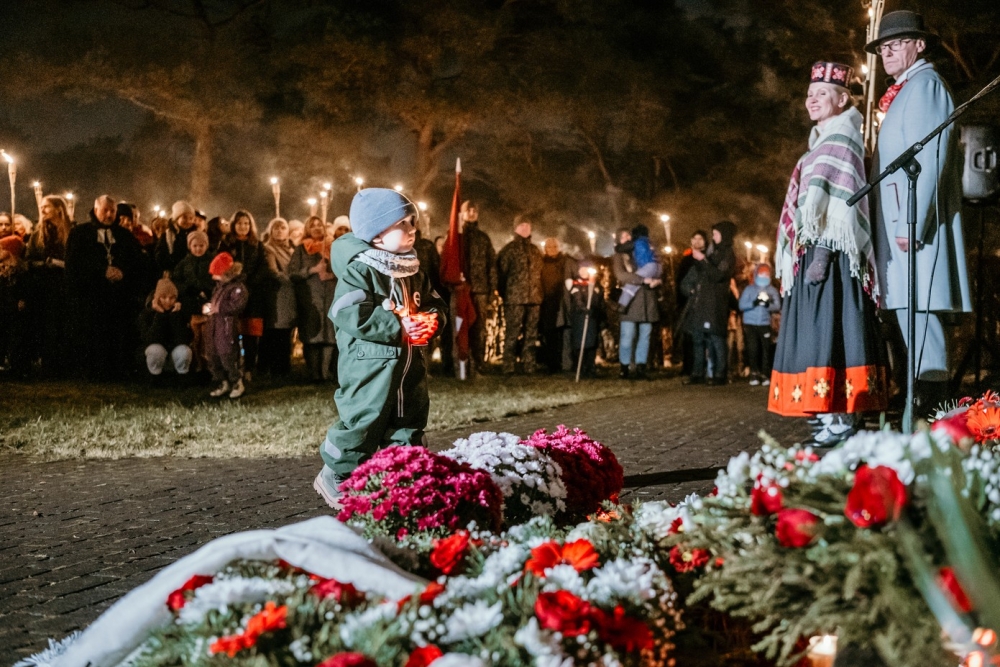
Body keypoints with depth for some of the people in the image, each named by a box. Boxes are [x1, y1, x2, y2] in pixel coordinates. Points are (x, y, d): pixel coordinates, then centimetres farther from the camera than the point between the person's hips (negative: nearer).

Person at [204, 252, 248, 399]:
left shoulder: (238, 287, -12)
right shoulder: (219, 286, 17)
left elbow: (237, 306, -24)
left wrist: (218, 308, -20)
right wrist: (208, 307, 9)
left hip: (227, 327, -9)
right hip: (214, 327, 9)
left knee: (228, 358, -7)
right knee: (214, 358, 12)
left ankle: (238, 383, 9)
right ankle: (222, 384, 22)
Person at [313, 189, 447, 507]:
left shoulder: (414, 270, 12)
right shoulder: (358, 269, -13)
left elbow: (435, 303, 20)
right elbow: (352, 316, -22)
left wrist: (430, 320, -4)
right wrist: (399, 327, -22)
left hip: (410, 364, 8)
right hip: (370, 365, -8)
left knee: (409, 426, 11)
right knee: (362, 423, -4)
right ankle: (335, 476, 14)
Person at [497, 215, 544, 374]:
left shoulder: (535, 251, 17)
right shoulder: (508, 250, 2)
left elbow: (540, 274, 19)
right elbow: (501, 273, 0)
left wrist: (540, 294, 10)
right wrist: (505, 294, -3)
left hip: (534, 299, 5)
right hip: (514, 299, -5)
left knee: (531, 333, 6)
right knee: (512, 334, -6)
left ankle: (529, 366, 11)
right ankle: (509, 367, -3)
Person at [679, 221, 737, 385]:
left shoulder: (728, 255, -1)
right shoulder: (712, 252, 20)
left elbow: (717, 275, -14)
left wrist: (703, 260, -15)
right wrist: (692, 291, 14)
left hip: (715, 304, -7)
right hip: (701, 303, 7)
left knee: (716, 339, -9)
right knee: (698, 339, 3)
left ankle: (720, 375, -8)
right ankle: (698, 374, 4)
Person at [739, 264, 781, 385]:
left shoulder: (772, 290, 4)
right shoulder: (749, 289, 1)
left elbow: (778, 306, -5)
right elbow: (741, 305, -8)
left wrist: (768, 305, -25)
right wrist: (754, 303, -22)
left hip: (765, 324, 1)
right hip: (750, 324, -1)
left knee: (766, 349, -4)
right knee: (752, 349, -3)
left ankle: (765, 375, 2)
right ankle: (754, 374, 5)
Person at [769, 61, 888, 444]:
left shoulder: (840, 139, -5)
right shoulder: (823, 142, 24)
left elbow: (839, 197, -17)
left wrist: (822, 252, -24)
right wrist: (803, 251, 18)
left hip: (830, 250, -10)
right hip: (816, 251, 10)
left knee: (829, 327, -13)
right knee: (820, 330, 8)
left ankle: (840, 420, -14)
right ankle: (831, 414, 10)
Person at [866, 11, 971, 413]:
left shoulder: (924, 84, -5)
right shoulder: (904, 92, 23)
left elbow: (929, 159, -15)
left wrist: (911, 222, -21)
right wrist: (900, 221, 15)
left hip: (915, 218, -9)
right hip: (901, 218, 9)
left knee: (915, 309, -13)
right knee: (907, 310, 6)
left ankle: (933, 404, -13)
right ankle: (915, 398, 8)